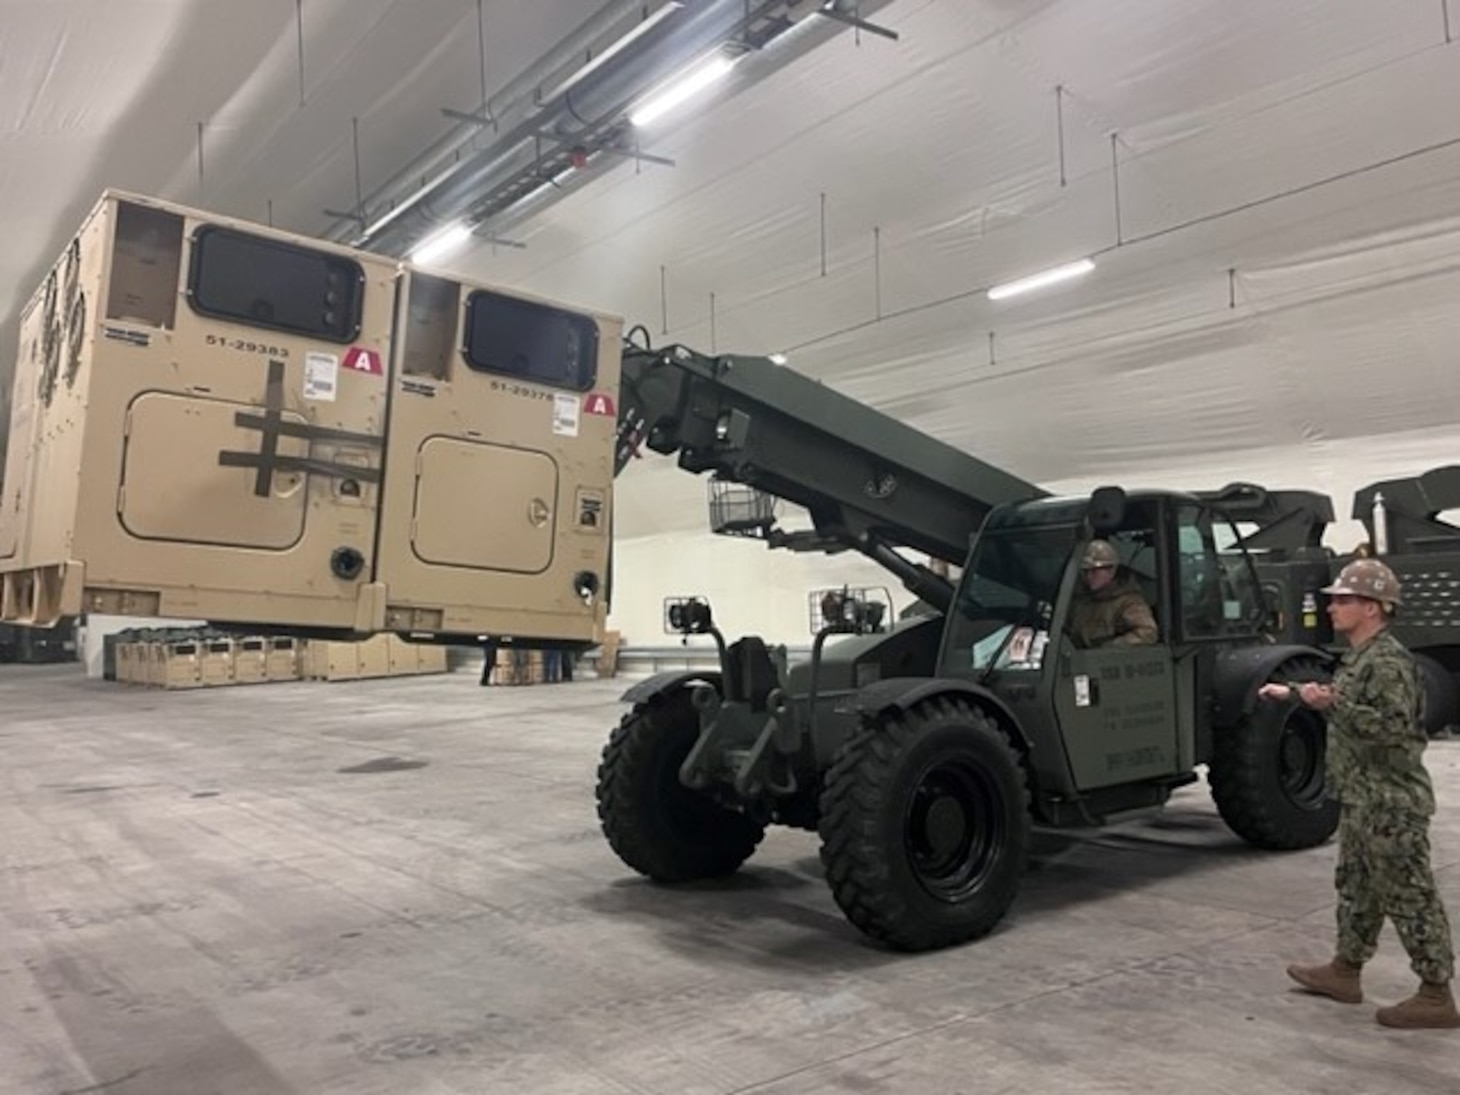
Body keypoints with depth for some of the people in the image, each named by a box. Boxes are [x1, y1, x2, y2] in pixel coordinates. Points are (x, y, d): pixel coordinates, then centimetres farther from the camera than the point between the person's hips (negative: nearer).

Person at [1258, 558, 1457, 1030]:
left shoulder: (1388, 662, -19)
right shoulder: (1358, 658, 13)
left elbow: (1394, 728, -29)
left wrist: (1331, 703, -32)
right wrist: (1294, 692, 31)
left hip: (1391, 804, -10)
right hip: (1361, 800, 10)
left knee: (1409, 895, -1)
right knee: (1356, 886, 18)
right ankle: (1345, 971, 29)